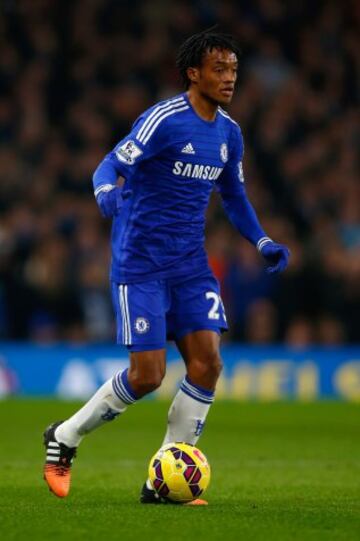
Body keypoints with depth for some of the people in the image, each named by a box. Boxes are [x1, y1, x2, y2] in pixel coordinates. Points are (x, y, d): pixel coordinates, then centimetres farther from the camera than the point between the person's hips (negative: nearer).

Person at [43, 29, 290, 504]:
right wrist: (106, 193, -41)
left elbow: (234, 196, 21)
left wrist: (263, 243, 8)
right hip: (140, 264, -6)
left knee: (207, 364, -7)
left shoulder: (229, 133, 8)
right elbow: (111, 166, -18)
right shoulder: (164, 120, -14)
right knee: (147, 375, -8)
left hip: (191, 265, 7)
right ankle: (64, 439, 17)